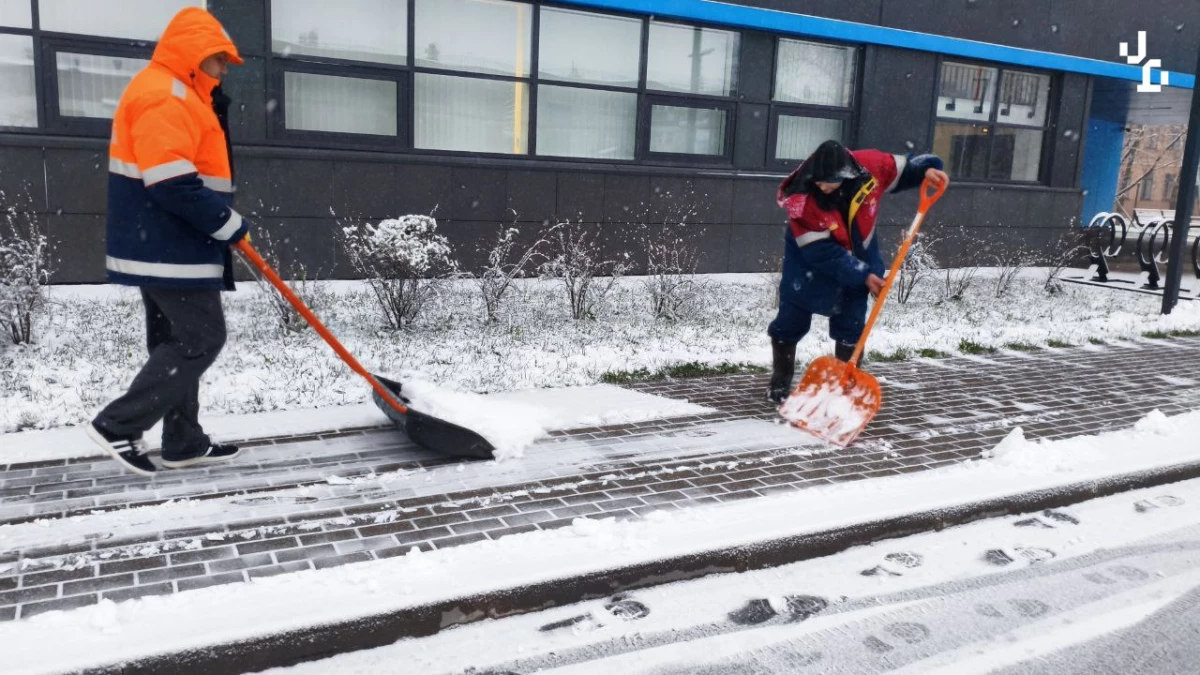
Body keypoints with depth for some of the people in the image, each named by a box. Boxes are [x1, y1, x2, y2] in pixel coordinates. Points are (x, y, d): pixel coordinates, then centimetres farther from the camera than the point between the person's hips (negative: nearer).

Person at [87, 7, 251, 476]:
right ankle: (118, 425, -2)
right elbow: (173, 184, -24)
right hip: (171, 248, -11)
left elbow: (193, 170, 20)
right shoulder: (164, 95, -15)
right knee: (202, 338, -8)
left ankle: (183, 441, 19)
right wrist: (230, 225, -17)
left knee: (178, 341, 12)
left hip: (161, 244, 11)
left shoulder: (175, 95, 21)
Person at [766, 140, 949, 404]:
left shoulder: (868, 166, -25)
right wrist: (862, 275, -30)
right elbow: (822, 253, -30)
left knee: (852, 325, 2)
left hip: (858, 255, 3)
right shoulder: (801, 200, -33)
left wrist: (927, 168, -21)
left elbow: (901, 168, -2)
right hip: (810, 261, -2)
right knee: (792, 321, 4)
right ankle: (780, 381, 21)